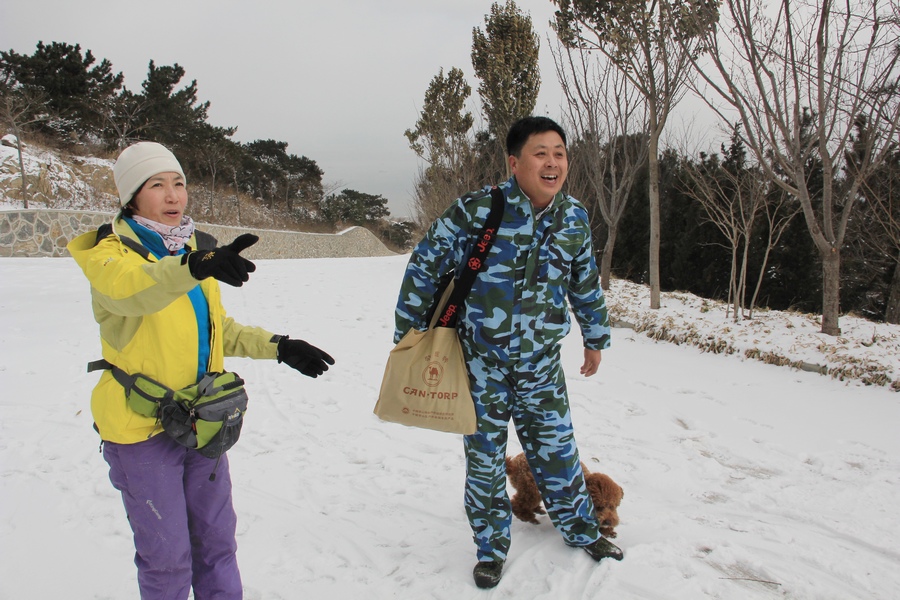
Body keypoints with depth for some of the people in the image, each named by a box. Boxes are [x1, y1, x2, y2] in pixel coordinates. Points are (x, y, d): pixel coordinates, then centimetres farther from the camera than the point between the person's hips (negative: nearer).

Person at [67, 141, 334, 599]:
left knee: (216, 538, 17)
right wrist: (196, 267, -56)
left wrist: (277, 347, 5)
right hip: (143, 428, -6)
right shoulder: (111, 253, -11)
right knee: (167, 554, 4)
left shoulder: (195, 248, 8)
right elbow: (132, 290, -37)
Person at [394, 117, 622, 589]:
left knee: (557, 449, 15)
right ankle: (491, 546, 33)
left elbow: (586, 283, 13)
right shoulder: (476, 210, -19)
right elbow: (424, 267, -10)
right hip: (482, 363, -3)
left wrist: (596, 338, 21)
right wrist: (408, 333, -7)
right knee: (484, 457, 11)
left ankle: (581, 528, 40)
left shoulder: (575, 219, -3)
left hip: (542, 365, 3)